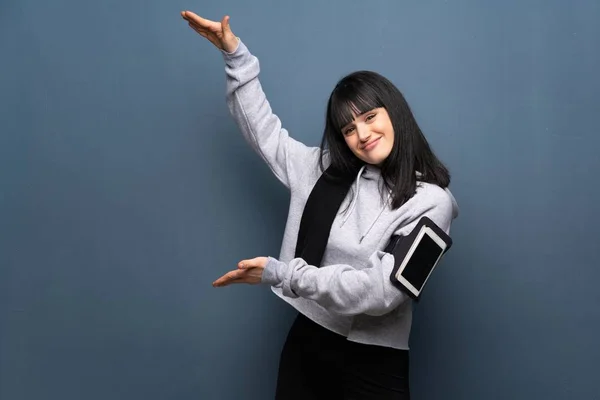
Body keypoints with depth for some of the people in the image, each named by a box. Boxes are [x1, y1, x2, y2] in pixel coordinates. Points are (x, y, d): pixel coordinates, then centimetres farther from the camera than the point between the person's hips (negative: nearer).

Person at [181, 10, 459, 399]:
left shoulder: (430, 201, -12)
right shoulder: (326, 171, 4)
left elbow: (379, 291, -19)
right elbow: (265, 131, 15)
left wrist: (280, 273, -21)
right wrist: (235, 54, 11)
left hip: (373, 364, -4)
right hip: (305, 344, 5)